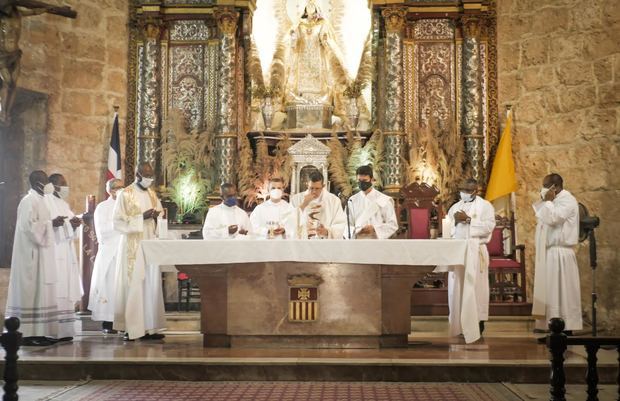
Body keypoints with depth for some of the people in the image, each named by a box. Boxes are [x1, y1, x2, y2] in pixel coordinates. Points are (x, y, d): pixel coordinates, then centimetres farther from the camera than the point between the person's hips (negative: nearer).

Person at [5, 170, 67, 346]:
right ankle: (28, 333, -5)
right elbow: (29, 226, -23)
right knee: (31, 291, -8)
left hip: (41, 254, 10)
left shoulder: (39, 200, 16)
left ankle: (38, 332, 11)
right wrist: (51, 223, -15)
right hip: (32, 254, -10)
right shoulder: (29, 201, -13)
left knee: (40, 292, 9)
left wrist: (53, 223, 6)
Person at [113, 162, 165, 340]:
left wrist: (158, 215, -4)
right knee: (132, 285, -5)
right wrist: (142, 217, -18)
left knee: (151, 285, 2)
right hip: (132, 246, -5)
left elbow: (160, 216, 19)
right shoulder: (125, 194, -4)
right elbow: (118, 222, -10)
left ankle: (149, 327, 4)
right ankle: (129, 328, 0)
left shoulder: (152, 194, 13)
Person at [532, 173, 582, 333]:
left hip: (559, 253, -9)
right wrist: (544, 201, 9)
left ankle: (565, 330, -4)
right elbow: (542, 218, 19)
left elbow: (553, 218, -24)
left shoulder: (567, 200, -12)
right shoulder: (554, 200, 17)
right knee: (551, 292, 9)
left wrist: (547, 201, -12)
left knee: (561, 291, -7)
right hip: (548, 253, 9)